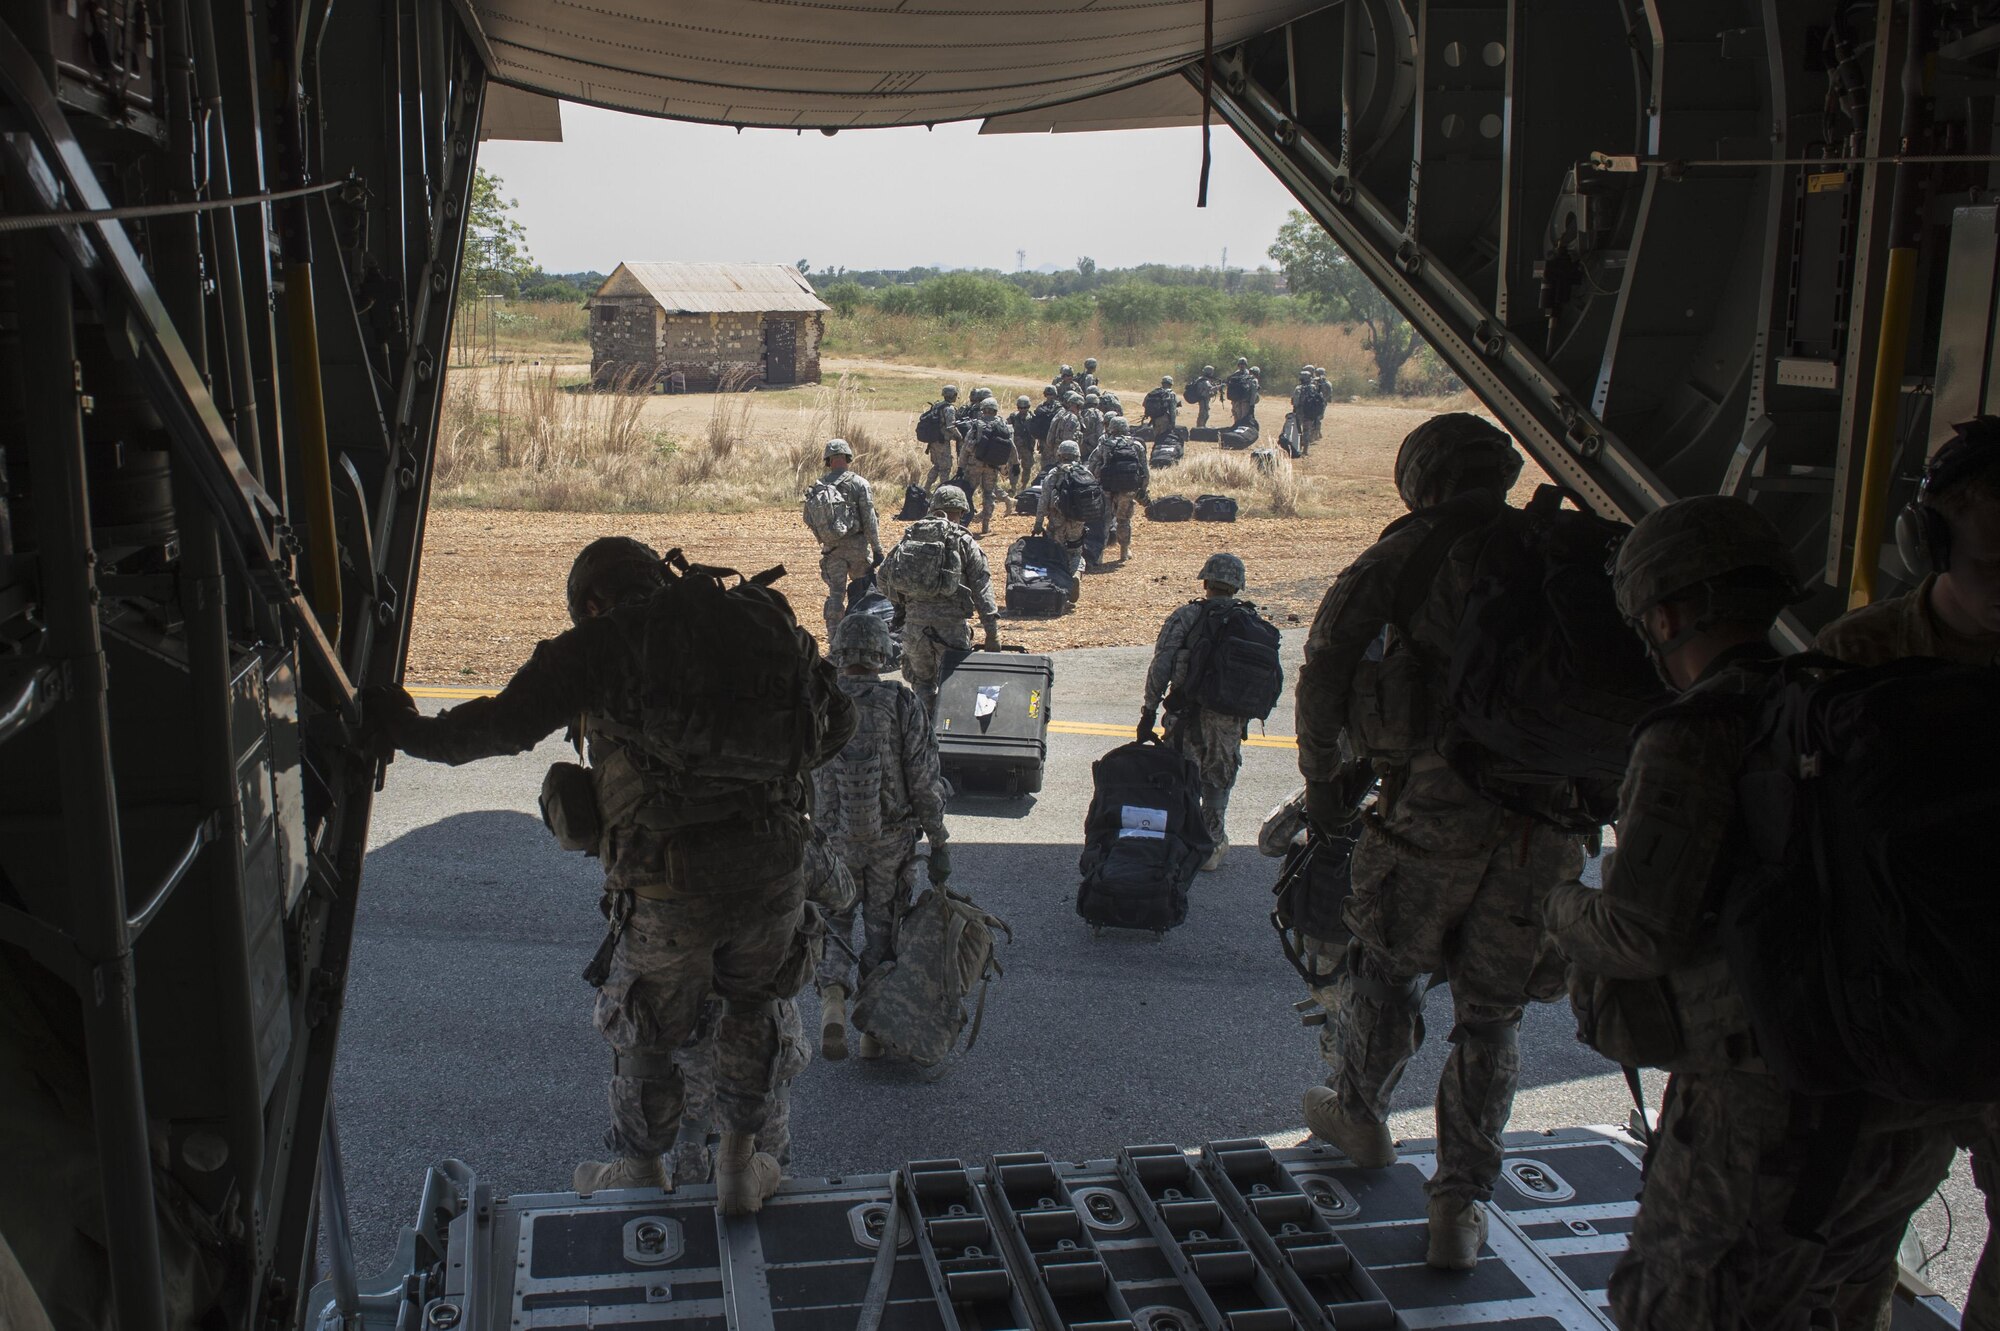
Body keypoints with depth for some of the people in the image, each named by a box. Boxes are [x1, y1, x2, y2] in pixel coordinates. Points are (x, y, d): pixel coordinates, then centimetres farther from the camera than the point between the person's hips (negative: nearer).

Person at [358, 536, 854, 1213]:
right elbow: (836, 718, 18)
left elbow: (508, 723, -9)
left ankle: (641, 1176, 43)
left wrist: (407, 733, 6)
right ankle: (740, 1165, 38)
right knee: (751, 1002, 31)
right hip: (774, 861, 4)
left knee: (643, 1032, 22)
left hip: (670, 883, -3)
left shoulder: (599, 643, 1)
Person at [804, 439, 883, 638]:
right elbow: (869, 520, -10)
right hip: (856, 545, -3)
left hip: (830, 547, 3)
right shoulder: (858, 483, -8)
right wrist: (877, 548, -6)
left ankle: (834, 640, 5)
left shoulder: (817, 487, 4)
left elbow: (809, 519, 7)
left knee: (835, 593, 7)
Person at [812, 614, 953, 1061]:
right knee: (883, 929, 14)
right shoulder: (904, 706, -12)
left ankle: (833, 1000, -8)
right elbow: (925, 783, -11)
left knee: (834, 925, 17)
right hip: (892, 840, 0)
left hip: (834, 839, 0)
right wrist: (939, 845, -4)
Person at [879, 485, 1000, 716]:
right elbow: (981, 587, -4)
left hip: (914, 623, 3)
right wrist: (992, 632, -4)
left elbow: (884, 576, 10)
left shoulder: (910, 536, 9)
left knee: (922, 682, 18)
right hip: (950, 625, -3)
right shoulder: (964, 542, 1)